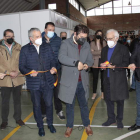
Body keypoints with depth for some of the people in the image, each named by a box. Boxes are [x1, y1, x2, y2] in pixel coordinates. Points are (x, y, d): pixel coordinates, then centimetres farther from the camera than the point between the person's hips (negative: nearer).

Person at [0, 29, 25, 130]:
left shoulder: (18, 47, 5)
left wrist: (17, 72, -11)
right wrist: (9, 73, -17)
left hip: (18, 79, 2)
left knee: (17, 100, 15)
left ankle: (18, 118, 32)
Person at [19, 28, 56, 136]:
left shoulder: (47, 47, 6)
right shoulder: (25, 49, -1)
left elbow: (52, 60, 9)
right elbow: (21, 66, -2)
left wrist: (53, 67, -13)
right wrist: (30, 72, -21)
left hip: (48, 82, 2)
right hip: (34, 83, -1)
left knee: (49, 104, 10)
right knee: (36, 105, 11)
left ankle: (50, 124, 34)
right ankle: (40, 127, 31)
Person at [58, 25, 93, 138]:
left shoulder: (86, 45, 7)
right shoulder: (66, 44, -8)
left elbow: (90, 60, 10)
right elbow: (61, 57, -25)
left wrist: (87, 65, -13)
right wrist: (76, 62, -34)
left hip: (82, 81, 3)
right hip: (69, 81, -3)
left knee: (84, 104, 17)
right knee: (70, 105, 14)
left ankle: (87, 125, 37)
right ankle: (70, 126, 33)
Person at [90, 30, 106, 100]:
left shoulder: (104, 42, 7)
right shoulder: (92, 43, 5)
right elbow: (92, 52, -7)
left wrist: (95, 52, -9)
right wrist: (100, 52, -9)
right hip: (95, 63, -1)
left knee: (103, 77, 5)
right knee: (95, 78, 3)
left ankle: (103, 92, 19)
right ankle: (94, 93, 16)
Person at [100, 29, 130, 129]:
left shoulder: (123, 49, -4)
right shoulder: (104, 49, 13)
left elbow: (126, 64, -10)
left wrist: (114, 67, -22)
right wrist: (102, 65, -4)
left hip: (119, 79, -4)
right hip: (107, 79, 5)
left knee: (120, 100, 8)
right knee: (108, 99, 11)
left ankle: (119, 120, 25)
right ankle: (111, 118, 28)